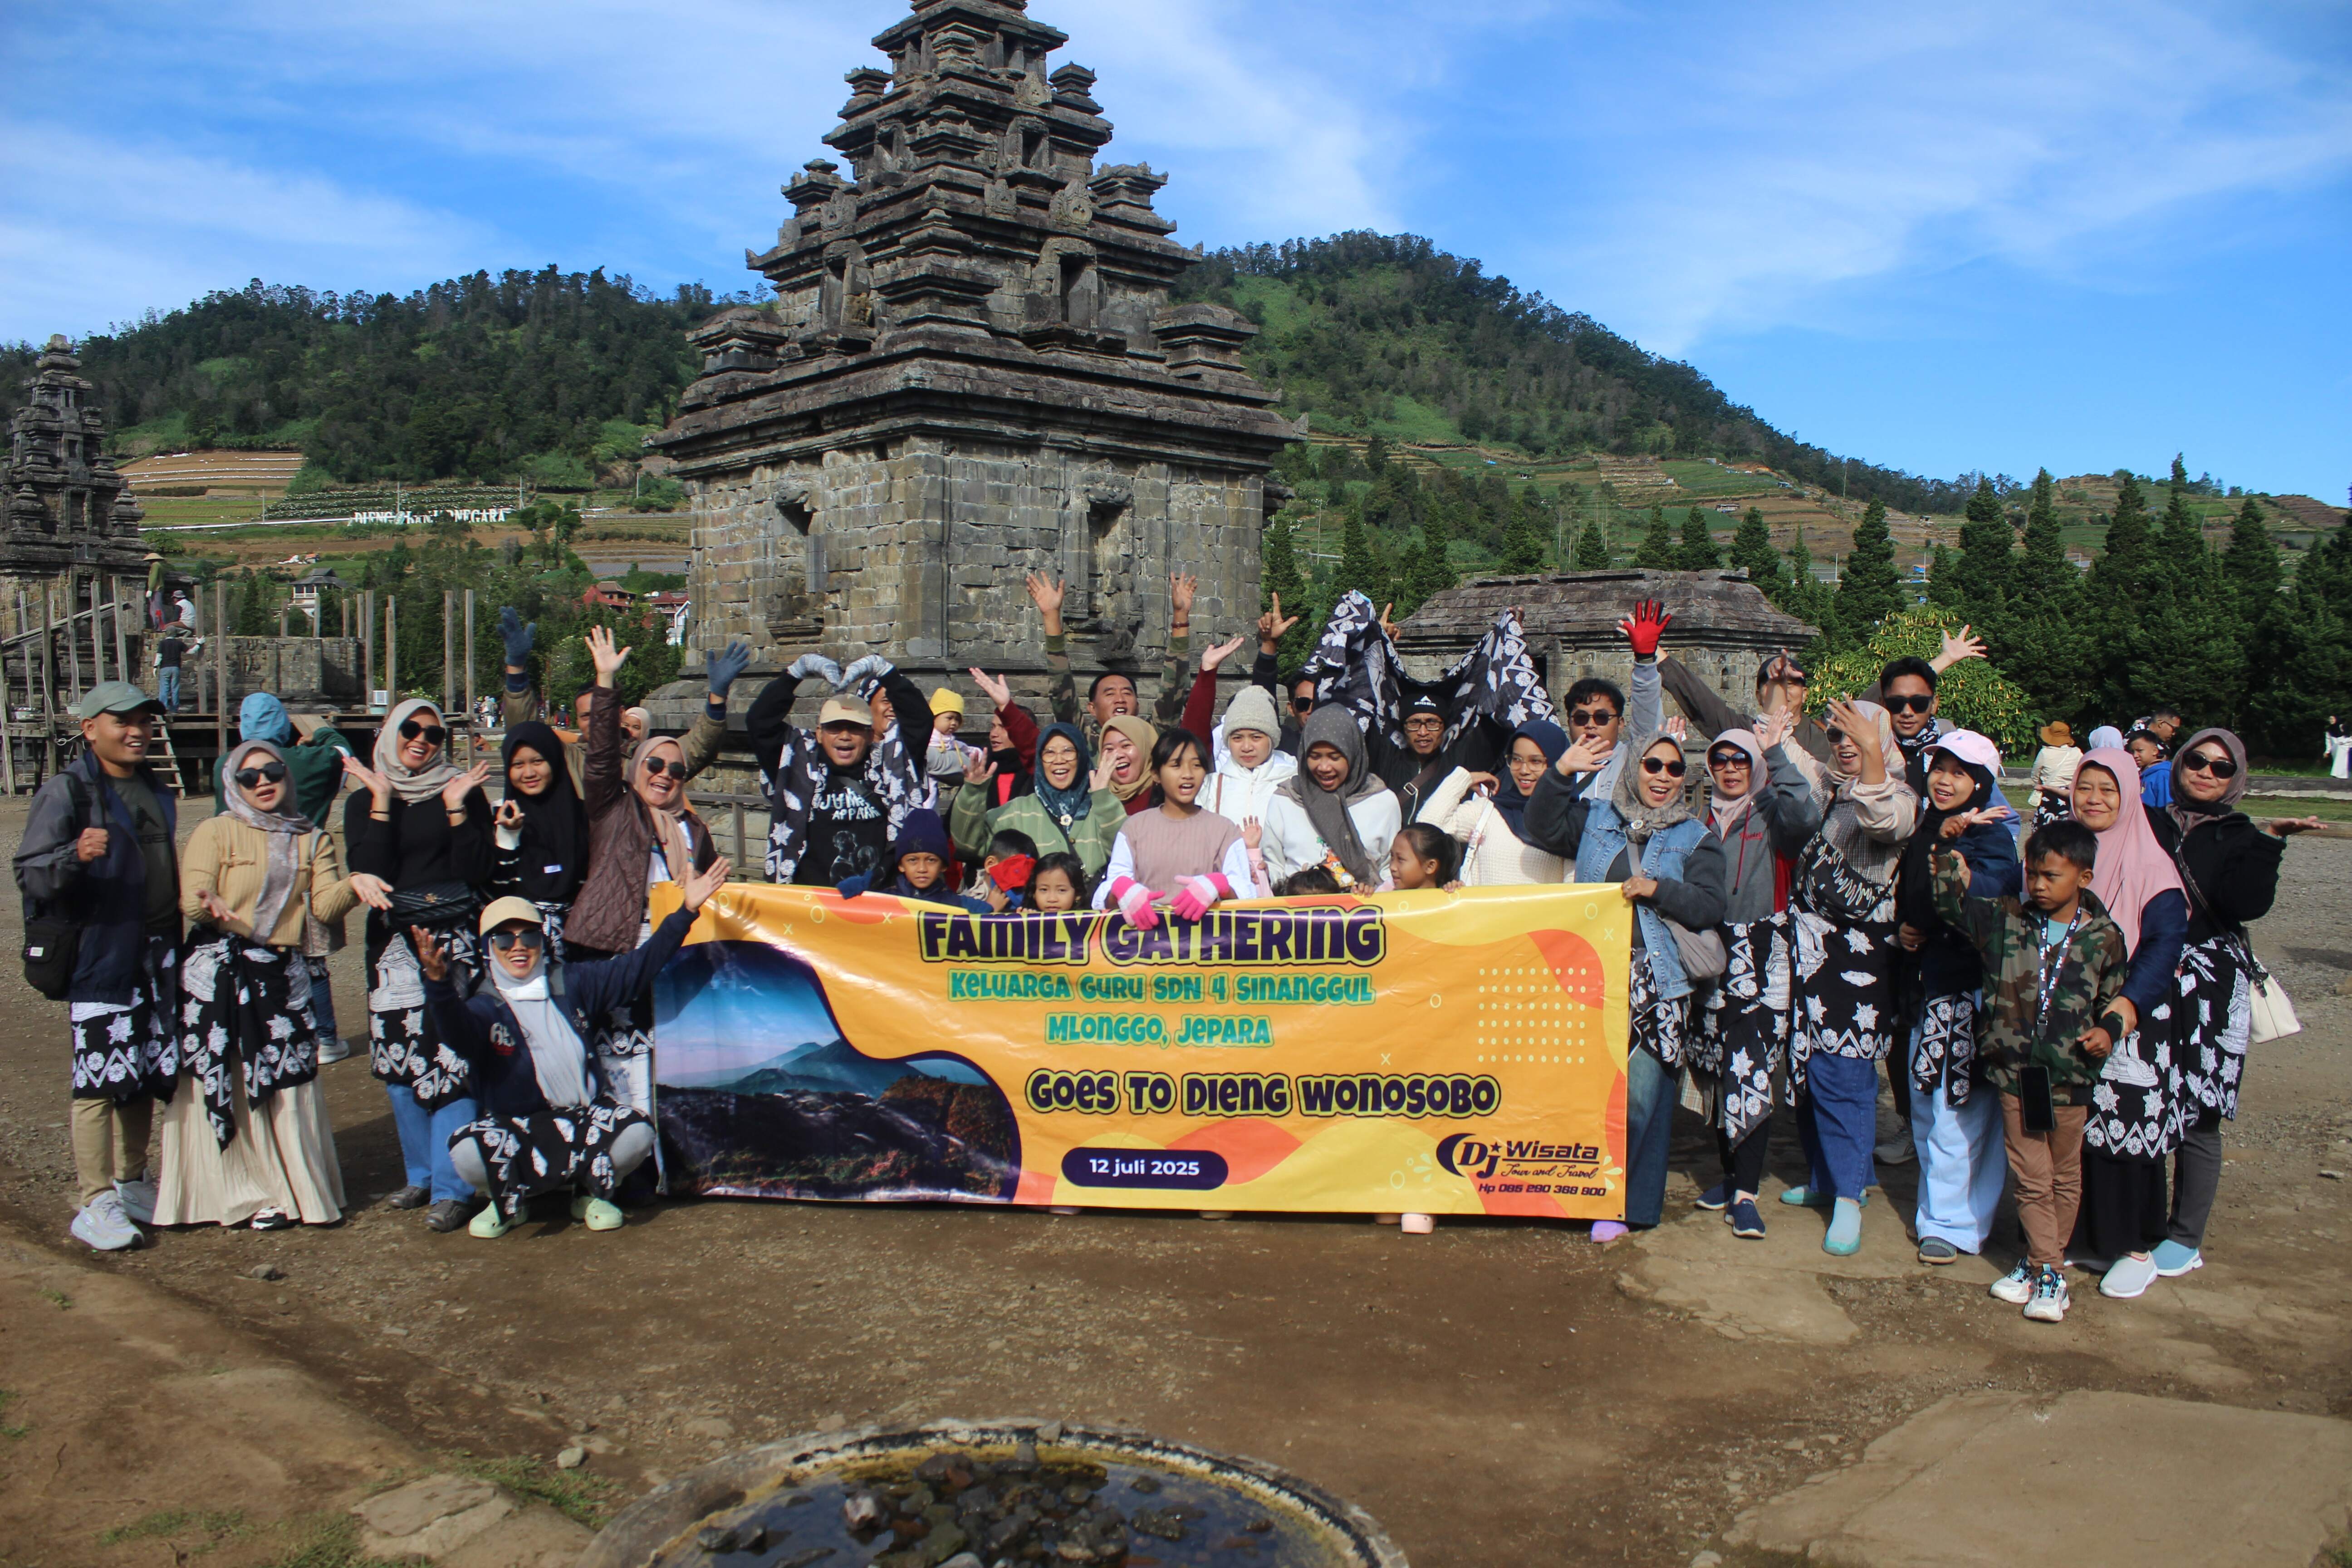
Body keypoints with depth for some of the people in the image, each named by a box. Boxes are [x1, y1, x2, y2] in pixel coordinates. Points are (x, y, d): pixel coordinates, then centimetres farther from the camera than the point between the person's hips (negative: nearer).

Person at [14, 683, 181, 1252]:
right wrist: (75, 855, -33)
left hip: (156, 954, 7)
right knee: (101, 1078, -7)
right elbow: (30, 874, -15)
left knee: (146, 1074, 12)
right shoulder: (67, 792, -8)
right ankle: (96, 1203, 1)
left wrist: (183, 922, 20)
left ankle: (132, 1184, 24)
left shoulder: (156, 790, 16)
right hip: (100, 955, -7)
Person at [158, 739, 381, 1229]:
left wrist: (352, 885, -18)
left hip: (282, 973, 2)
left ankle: (281, 1192, 10)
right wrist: (210, 906, -30)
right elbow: (191, 897, -7)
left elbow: (324, 907, 2)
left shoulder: (312, 841, 13)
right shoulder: (215, 832, 4)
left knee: (282, 1088, 0)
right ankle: (220, 1191, 11)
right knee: (216, 1084, 0)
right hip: (218, 973, -2)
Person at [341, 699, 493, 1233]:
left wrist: (457, 809, -10)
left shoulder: (464, 792, 5)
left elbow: (477, 873, -4)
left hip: (456, 941, -3)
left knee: (451, 1059, -9)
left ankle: (450, 1188, -5)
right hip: (393, 942, 3)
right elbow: (368, 873, -6)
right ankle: (421, 1174, 22)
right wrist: (382, 803, -8)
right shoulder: (363, 800, 10)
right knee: (398, 1060, 7)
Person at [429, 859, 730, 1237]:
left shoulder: (574, 983, 7)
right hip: (516, 1126, -2)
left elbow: (636, 969, 6)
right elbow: (457, 1031, -27)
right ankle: (509, 1201, 5)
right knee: (468, 1152, -31)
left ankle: (592, 1194, 6)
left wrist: (686, 912, -3)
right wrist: (439, 983, -50)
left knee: (637, 1134, -28)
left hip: (587, 1116, 2)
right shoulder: (484, 1007, -4)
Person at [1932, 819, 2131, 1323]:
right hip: (2015, 1073, 0)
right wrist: (1948, 848, -9)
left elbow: (2114, 999, 8)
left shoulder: (2104, 939, -1)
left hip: (2071, 1077, 0)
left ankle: (2043, 1264, 25)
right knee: (2030, 1178, 4)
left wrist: (2107, 1032, -10)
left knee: (2064, 1177, 11)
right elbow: (1952, 904, 0)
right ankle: (2046, 1269, 14)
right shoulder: (2005, 922, 0)